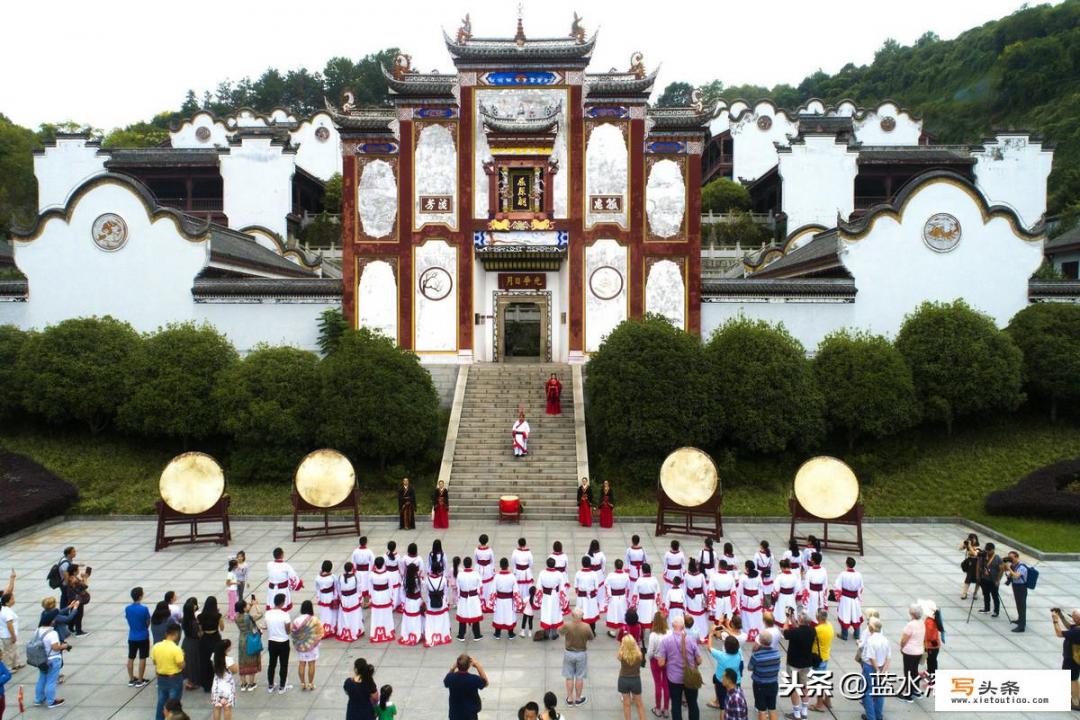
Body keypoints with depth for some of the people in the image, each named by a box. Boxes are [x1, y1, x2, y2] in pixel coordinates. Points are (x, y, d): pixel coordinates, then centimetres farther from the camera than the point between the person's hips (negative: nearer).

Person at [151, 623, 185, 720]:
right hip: (175, 679, -5)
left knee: (161, 701, 20)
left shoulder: (156, 646, -8)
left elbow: (154, 662, 4)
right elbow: (181, 665, -19)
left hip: (161, 678, 5)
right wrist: (182, 656, -3)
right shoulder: (176, 649, -25)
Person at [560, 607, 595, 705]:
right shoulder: (586, 626, -22)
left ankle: (570, 699, 25)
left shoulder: (567, 625, -22)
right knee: (579, 677, 14)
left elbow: (560, 632, 0)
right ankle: (578, 699, 26)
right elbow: (591, 638, -5)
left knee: (569, 677, 15)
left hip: (569, 653, 0)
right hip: (581, 653, 0)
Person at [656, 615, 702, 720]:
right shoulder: (690, 640, -10)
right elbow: (699, 661, -3)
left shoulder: (666, 640, -12)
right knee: (692, 704, 15)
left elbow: (661, 663, -11)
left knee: (676, 704, 12)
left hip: (674, 678, -1)